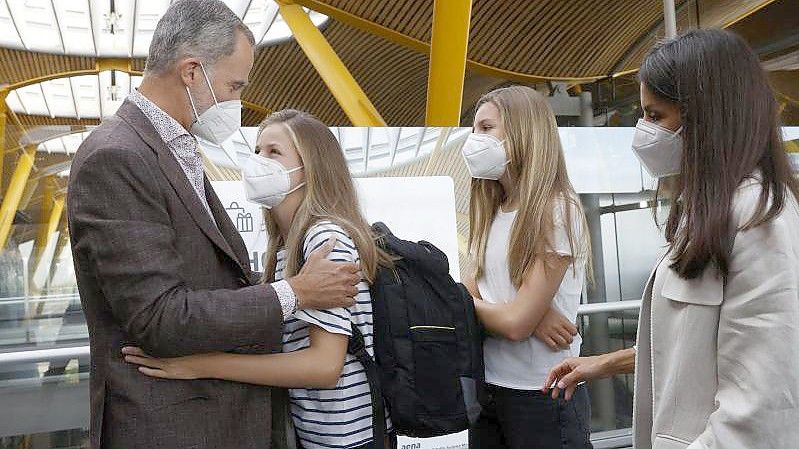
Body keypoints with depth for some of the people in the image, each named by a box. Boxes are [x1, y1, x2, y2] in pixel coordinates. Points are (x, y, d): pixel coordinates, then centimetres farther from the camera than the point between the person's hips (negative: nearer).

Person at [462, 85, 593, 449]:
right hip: (488, 388, 6)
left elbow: (517, 324, -20)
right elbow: (474, 290, 1)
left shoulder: (558, 210, -16)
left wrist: (468, 302, -3)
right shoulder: (493, 212, 6)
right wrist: (529, 312, -16)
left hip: (543, 396, -6)